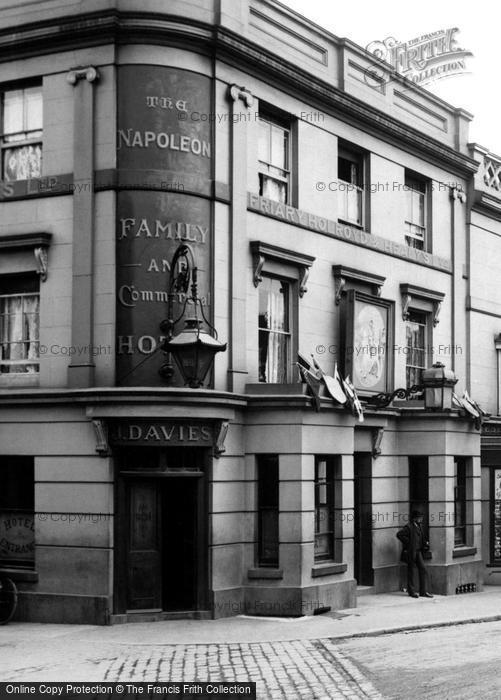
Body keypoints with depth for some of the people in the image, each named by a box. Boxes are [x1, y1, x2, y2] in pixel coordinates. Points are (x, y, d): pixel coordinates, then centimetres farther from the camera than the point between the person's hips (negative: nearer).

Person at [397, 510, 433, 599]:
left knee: (423, 570, 3)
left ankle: (423, 591, 8)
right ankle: (412, 591, 11)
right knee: (412, 571, 1)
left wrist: (425, 543, 7)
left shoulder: (419, 526, 12)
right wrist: (407, 542, -16)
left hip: (418, 551, 8)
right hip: (411, 552, -8)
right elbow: (399, 534, -22)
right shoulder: (409, 527, -13)